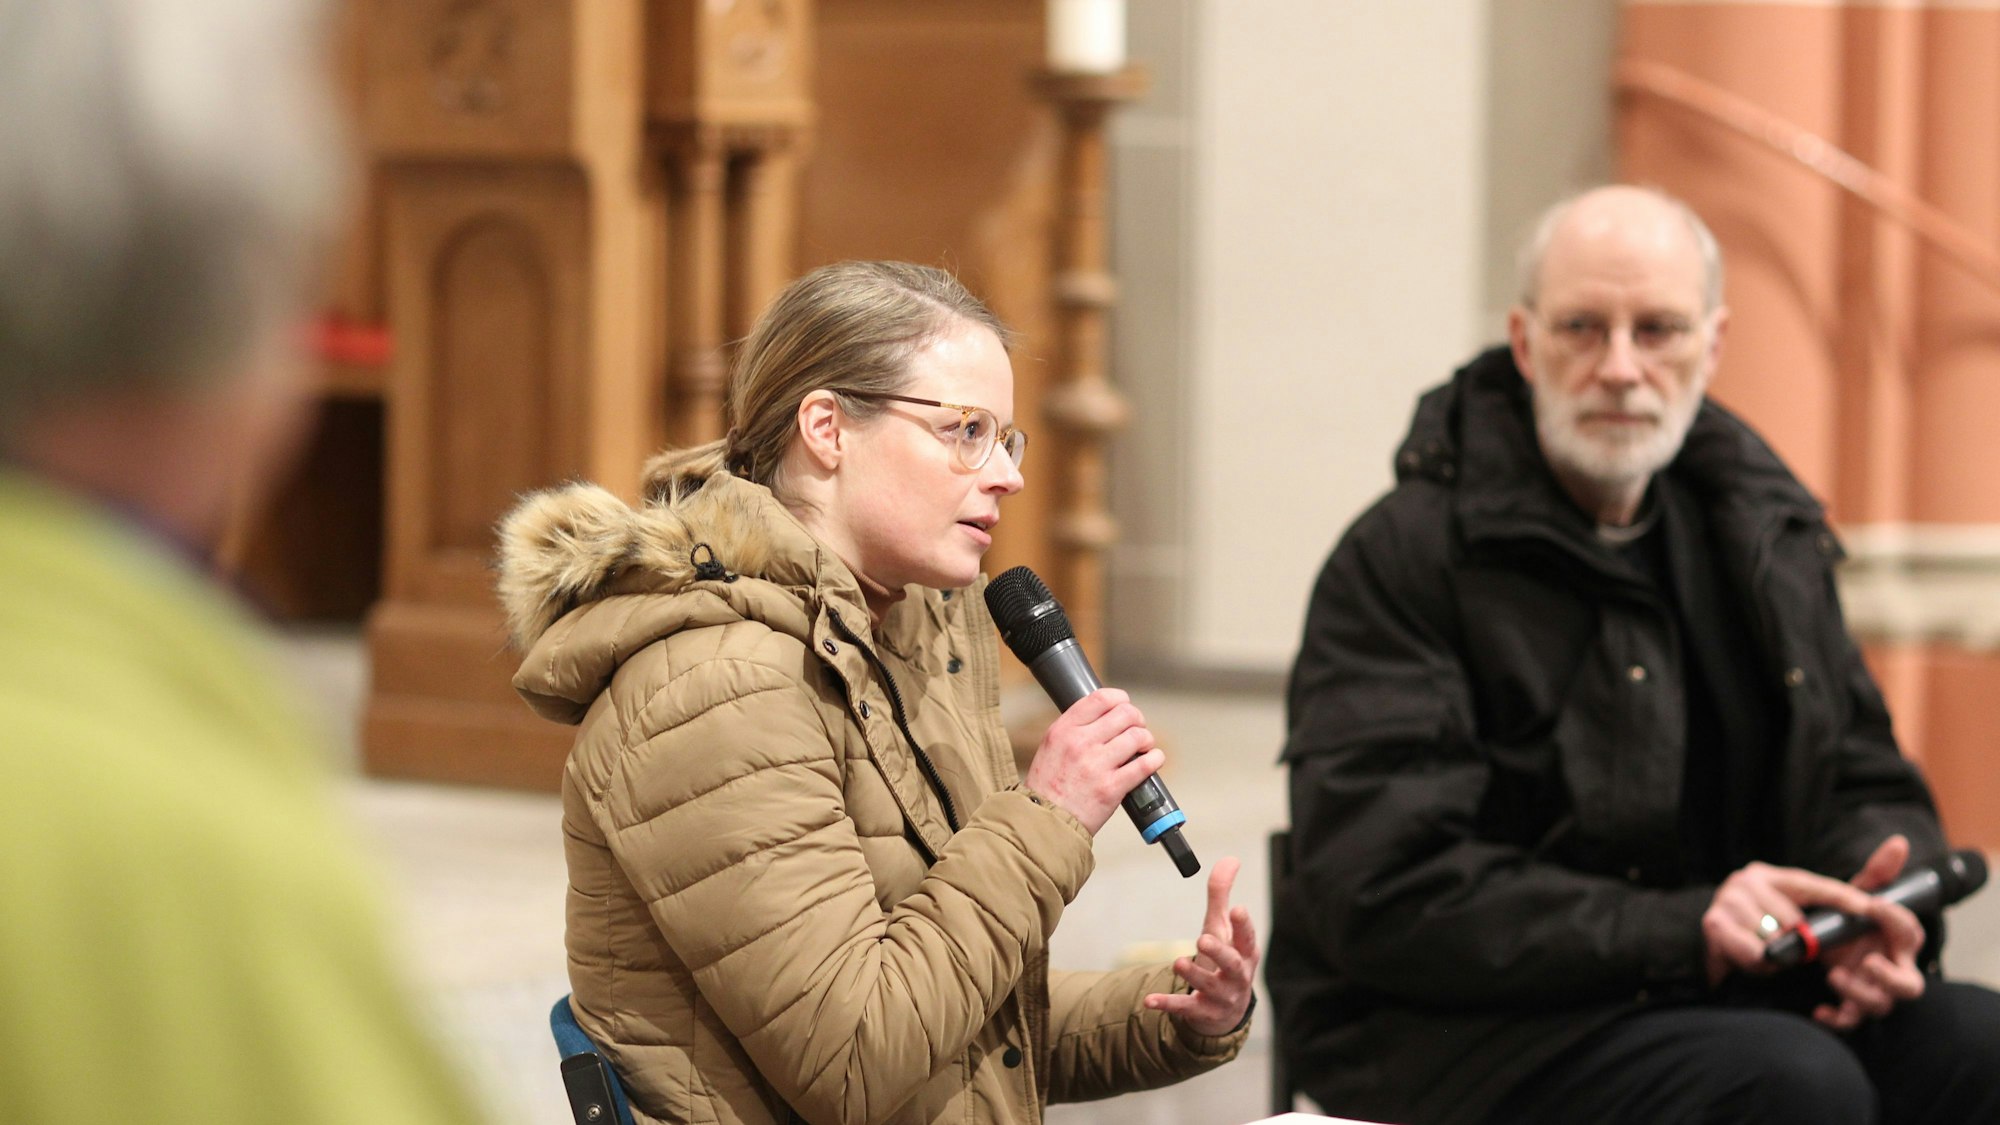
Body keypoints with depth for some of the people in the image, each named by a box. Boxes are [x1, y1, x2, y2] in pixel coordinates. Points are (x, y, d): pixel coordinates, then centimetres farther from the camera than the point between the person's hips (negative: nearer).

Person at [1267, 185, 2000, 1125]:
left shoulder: (1763, 536, 14)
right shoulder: (1400, 560, -7)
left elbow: (1869, 786, 20)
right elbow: (1386, 893, -16)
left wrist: (1873, 907, -5)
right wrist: (1674, 930, -24)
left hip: (1720, 995, 6)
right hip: (1461, 1032, -6)